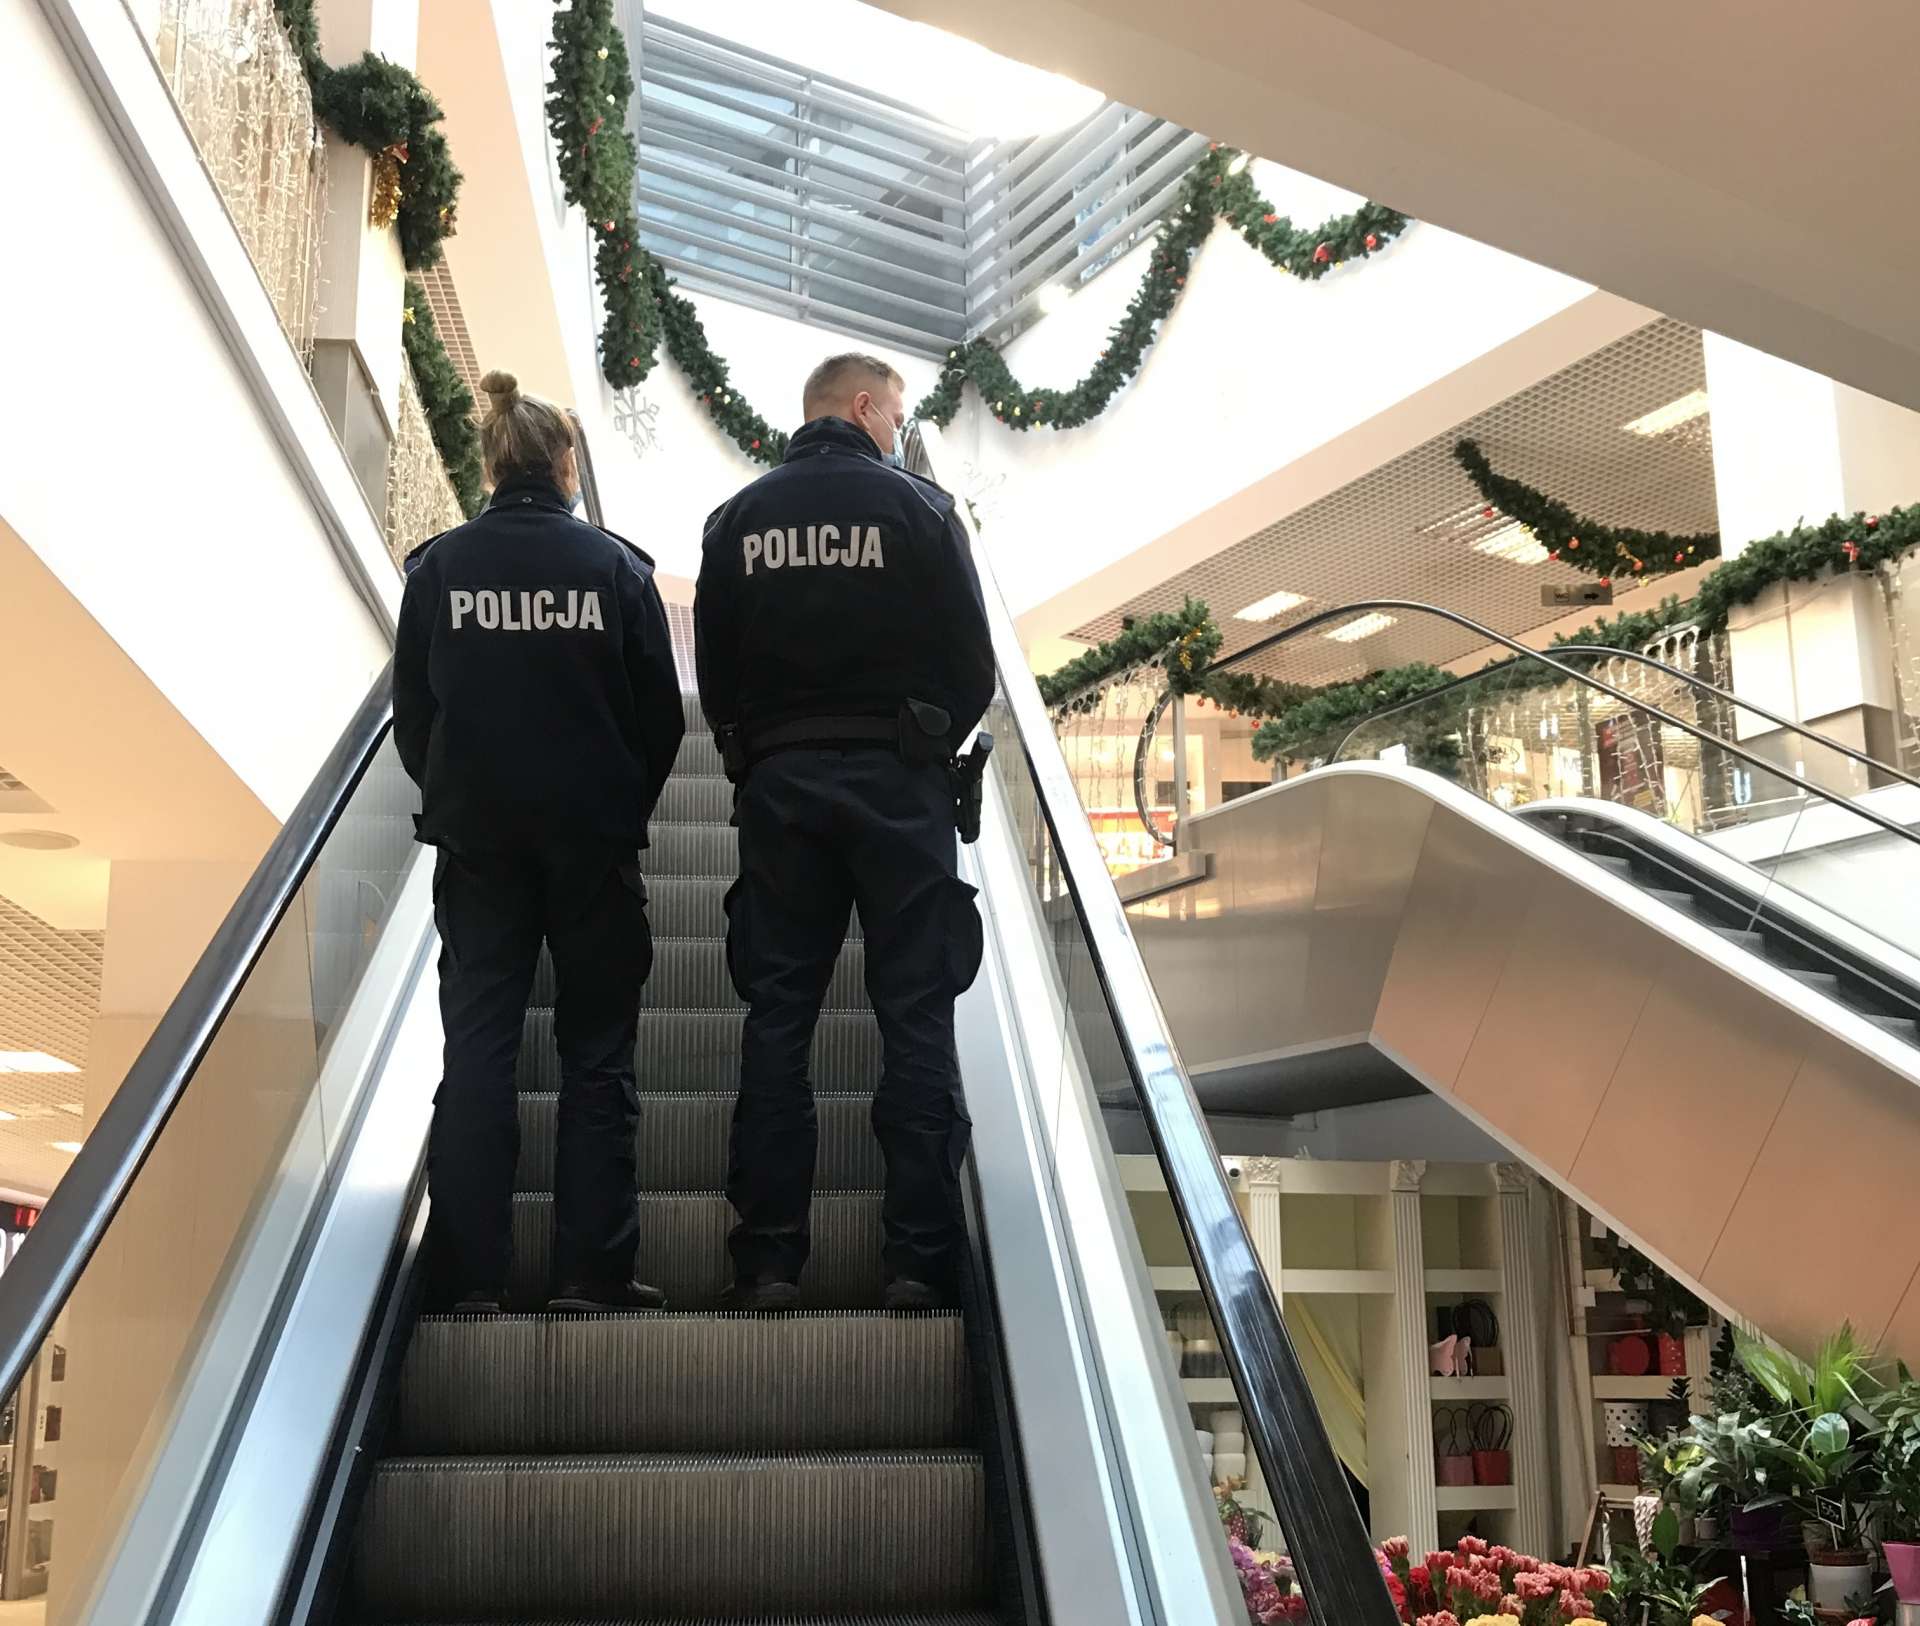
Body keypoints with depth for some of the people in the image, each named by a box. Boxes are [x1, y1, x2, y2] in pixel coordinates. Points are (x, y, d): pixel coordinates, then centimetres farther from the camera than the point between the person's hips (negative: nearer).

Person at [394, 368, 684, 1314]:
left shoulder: (438, 567, -2)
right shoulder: (614, 567, -5)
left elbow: (411, 713, 4)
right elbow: (660, 714, 0)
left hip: (475, 836, 1)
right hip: (592, 837, -1)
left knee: (477, 1049, 6)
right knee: (596, 1052, 7)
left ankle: (473, 1277, 6)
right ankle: (592, 1273, 6)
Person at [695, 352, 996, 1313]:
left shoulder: (739, 520, 7)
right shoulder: (917, 508, -1)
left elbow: (713, 675, 7)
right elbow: (973, 665, 0)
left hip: (777, 782, 3)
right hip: (897, 782, -3)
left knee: (776, 1018, 5)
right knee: (916, 1018, 0)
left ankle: (769, 1259, 4)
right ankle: (919, 1258, -1)